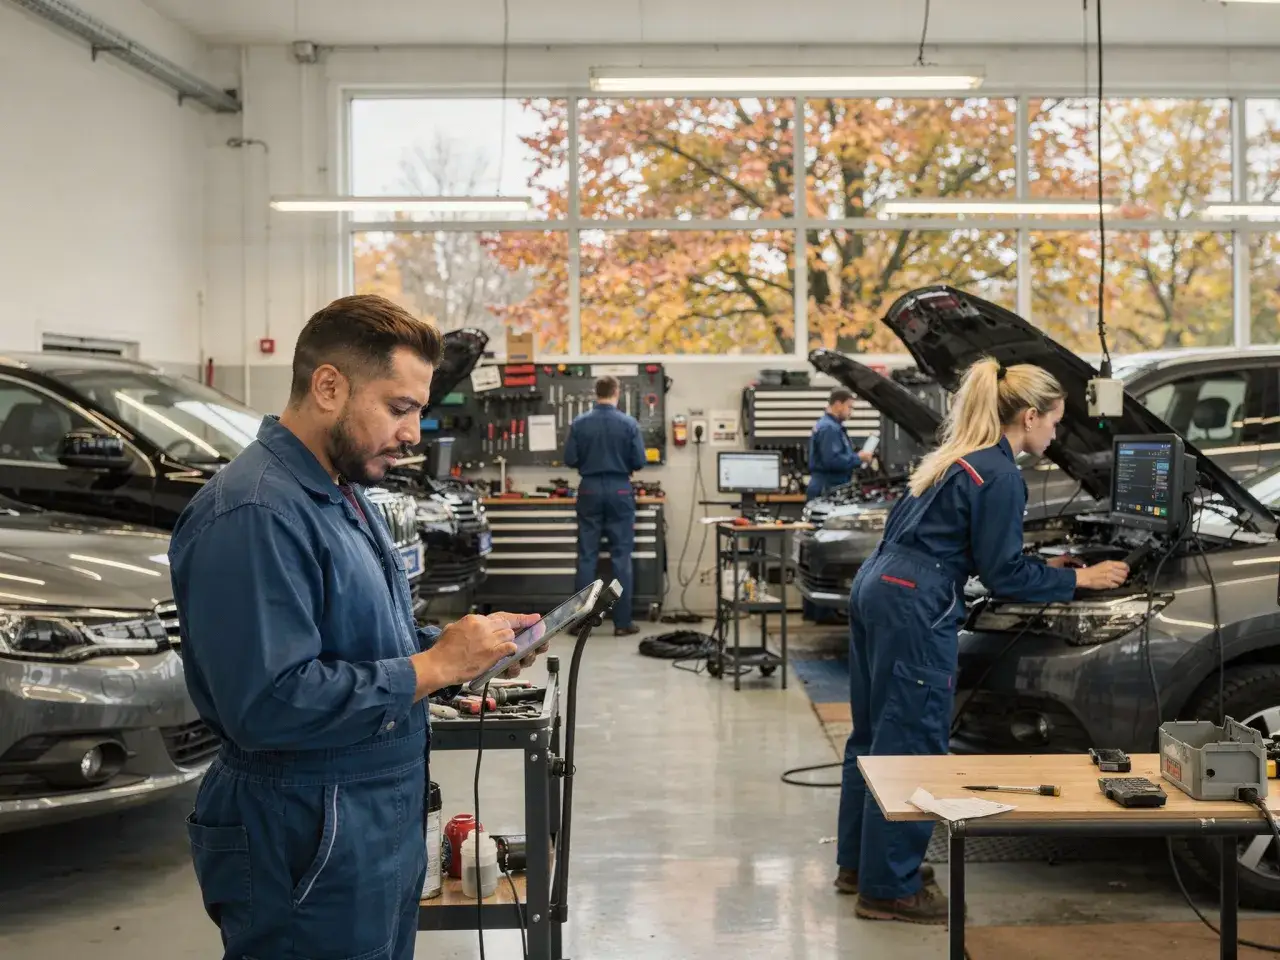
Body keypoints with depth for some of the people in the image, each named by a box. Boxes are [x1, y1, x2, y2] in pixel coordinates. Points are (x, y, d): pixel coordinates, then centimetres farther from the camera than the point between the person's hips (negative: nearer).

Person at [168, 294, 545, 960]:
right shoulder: (254, 515, -23)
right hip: (310, 854, -10)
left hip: (385, 824, 10)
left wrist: (469, 643, 2)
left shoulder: (343, 493, 12)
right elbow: (269, 704, -30)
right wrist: (435, 666, -23)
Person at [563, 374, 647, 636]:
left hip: (590, 491, 1)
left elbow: (570, 459, -2)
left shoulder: (579, 423, -3)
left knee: (587, 557, 5)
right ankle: (622, 622, 4)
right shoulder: (629, 423, -7)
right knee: (621, 558, 3)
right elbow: (639, 462, -5)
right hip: (619, 492, -1)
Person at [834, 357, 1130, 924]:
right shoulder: (1000, 475, -11)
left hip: (878, 589, 10)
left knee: (876, 736, 17)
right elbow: (1002, 575, -9)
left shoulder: (959, 458, 18)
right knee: (911, 744, -3)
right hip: (913, 609, -10)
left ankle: (858, 863, 29)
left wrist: (1044, 568, 24)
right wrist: (1078, 580, 0)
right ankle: (889, 888, 5)